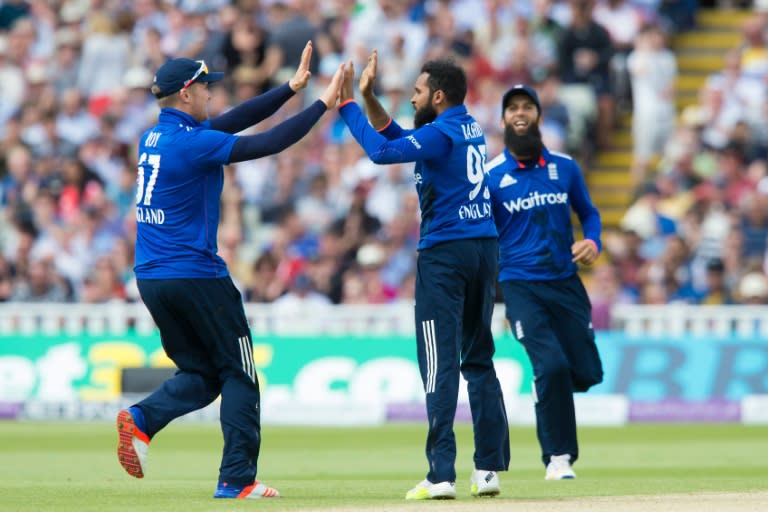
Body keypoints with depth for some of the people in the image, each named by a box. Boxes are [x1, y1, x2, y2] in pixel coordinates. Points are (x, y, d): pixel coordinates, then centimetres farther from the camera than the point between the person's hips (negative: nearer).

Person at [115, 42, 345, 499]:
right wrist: (323, 104, -7)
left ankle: (142, 419, -9)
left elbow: (235, 121, 15)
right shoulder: (192, 143, -15)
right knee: (239, 376, 4)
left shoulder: (154, 138, 11)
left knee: (201, 374, 16)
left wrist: (291, 88, 13)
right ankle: (237, 479, 1)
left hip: (151, 280, 8)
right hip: (196, 277, -8)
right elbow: (269, 143, -16)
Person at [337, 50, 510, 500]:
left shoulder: (439, 134, -12)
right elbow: (396, 135, 20)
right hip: (485, 247, 8)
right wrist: (368, 96, 12)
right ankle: (490, 468, 11)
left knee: (440, 363, -8)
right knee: (479, 360, 13)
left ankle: (442, 475, -13)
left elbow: (381, 151, -19)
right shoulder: (469, 128, 14)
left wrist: (346, 102, -10)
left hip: (445, 252, -8)